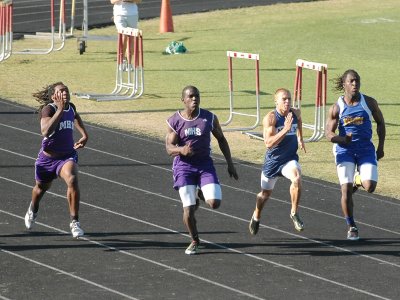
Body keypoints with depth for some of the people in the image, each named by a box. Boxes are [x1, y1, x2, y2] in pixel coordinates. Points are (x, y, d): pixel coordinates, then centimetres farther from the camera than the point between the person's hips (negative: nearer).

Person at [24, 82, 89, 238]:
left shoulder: (71, 107, -3)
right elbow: (45, 131, -42)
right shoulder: (48, 109, -22)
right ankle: (33, 210, 59)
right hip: (47, 158, -2)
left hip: (67, 156, 2)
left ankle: (74, 222, -21)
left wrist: (84, 134, 11)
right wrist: (60, 109, -41)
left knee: (72, 180, -29)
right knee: (41, 187, 23)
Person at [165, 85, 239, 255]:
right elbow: (169, 148, -9)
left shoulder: (209, 118, -1)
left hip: (205, 164, 1)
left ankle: (202, 194, 24)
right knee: (188, 208, -7)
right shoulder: (174, 121, -6)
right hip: (184, 166, -1)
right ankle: (194, 241, 18)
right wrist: (181, 150, -32)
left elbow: (221, 139, 11)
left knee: (214, 203, -14)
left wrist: (230, 164, 8)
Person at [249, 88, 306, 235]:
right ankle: (256, 216, 47)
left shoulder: (295, 113, -7)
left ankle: (294, 213, -15)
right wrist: (285, 129, -40)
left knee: (297, 178, -31)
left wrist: (300, 138, 22)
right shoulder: (270, 118, -22)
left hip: (290, 159, 2)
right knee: (265, 193, 16)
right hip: (273, 160, -2)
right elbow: (269, 143, -33)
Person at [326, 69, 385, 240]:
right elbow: (329, 133, -4)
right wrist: (343, 139, -25)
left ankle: (358, 180, 23)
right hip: (345, 150, -1)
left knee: (370, 187, -16)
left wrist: (381, 147, 8)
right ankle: (351, 227, 9)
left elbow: (380, 123, 11)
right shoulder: (337, 108, -5)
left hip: (366, 149, 1)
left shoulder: (369, 103, -2)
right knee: (346, 190, -8)